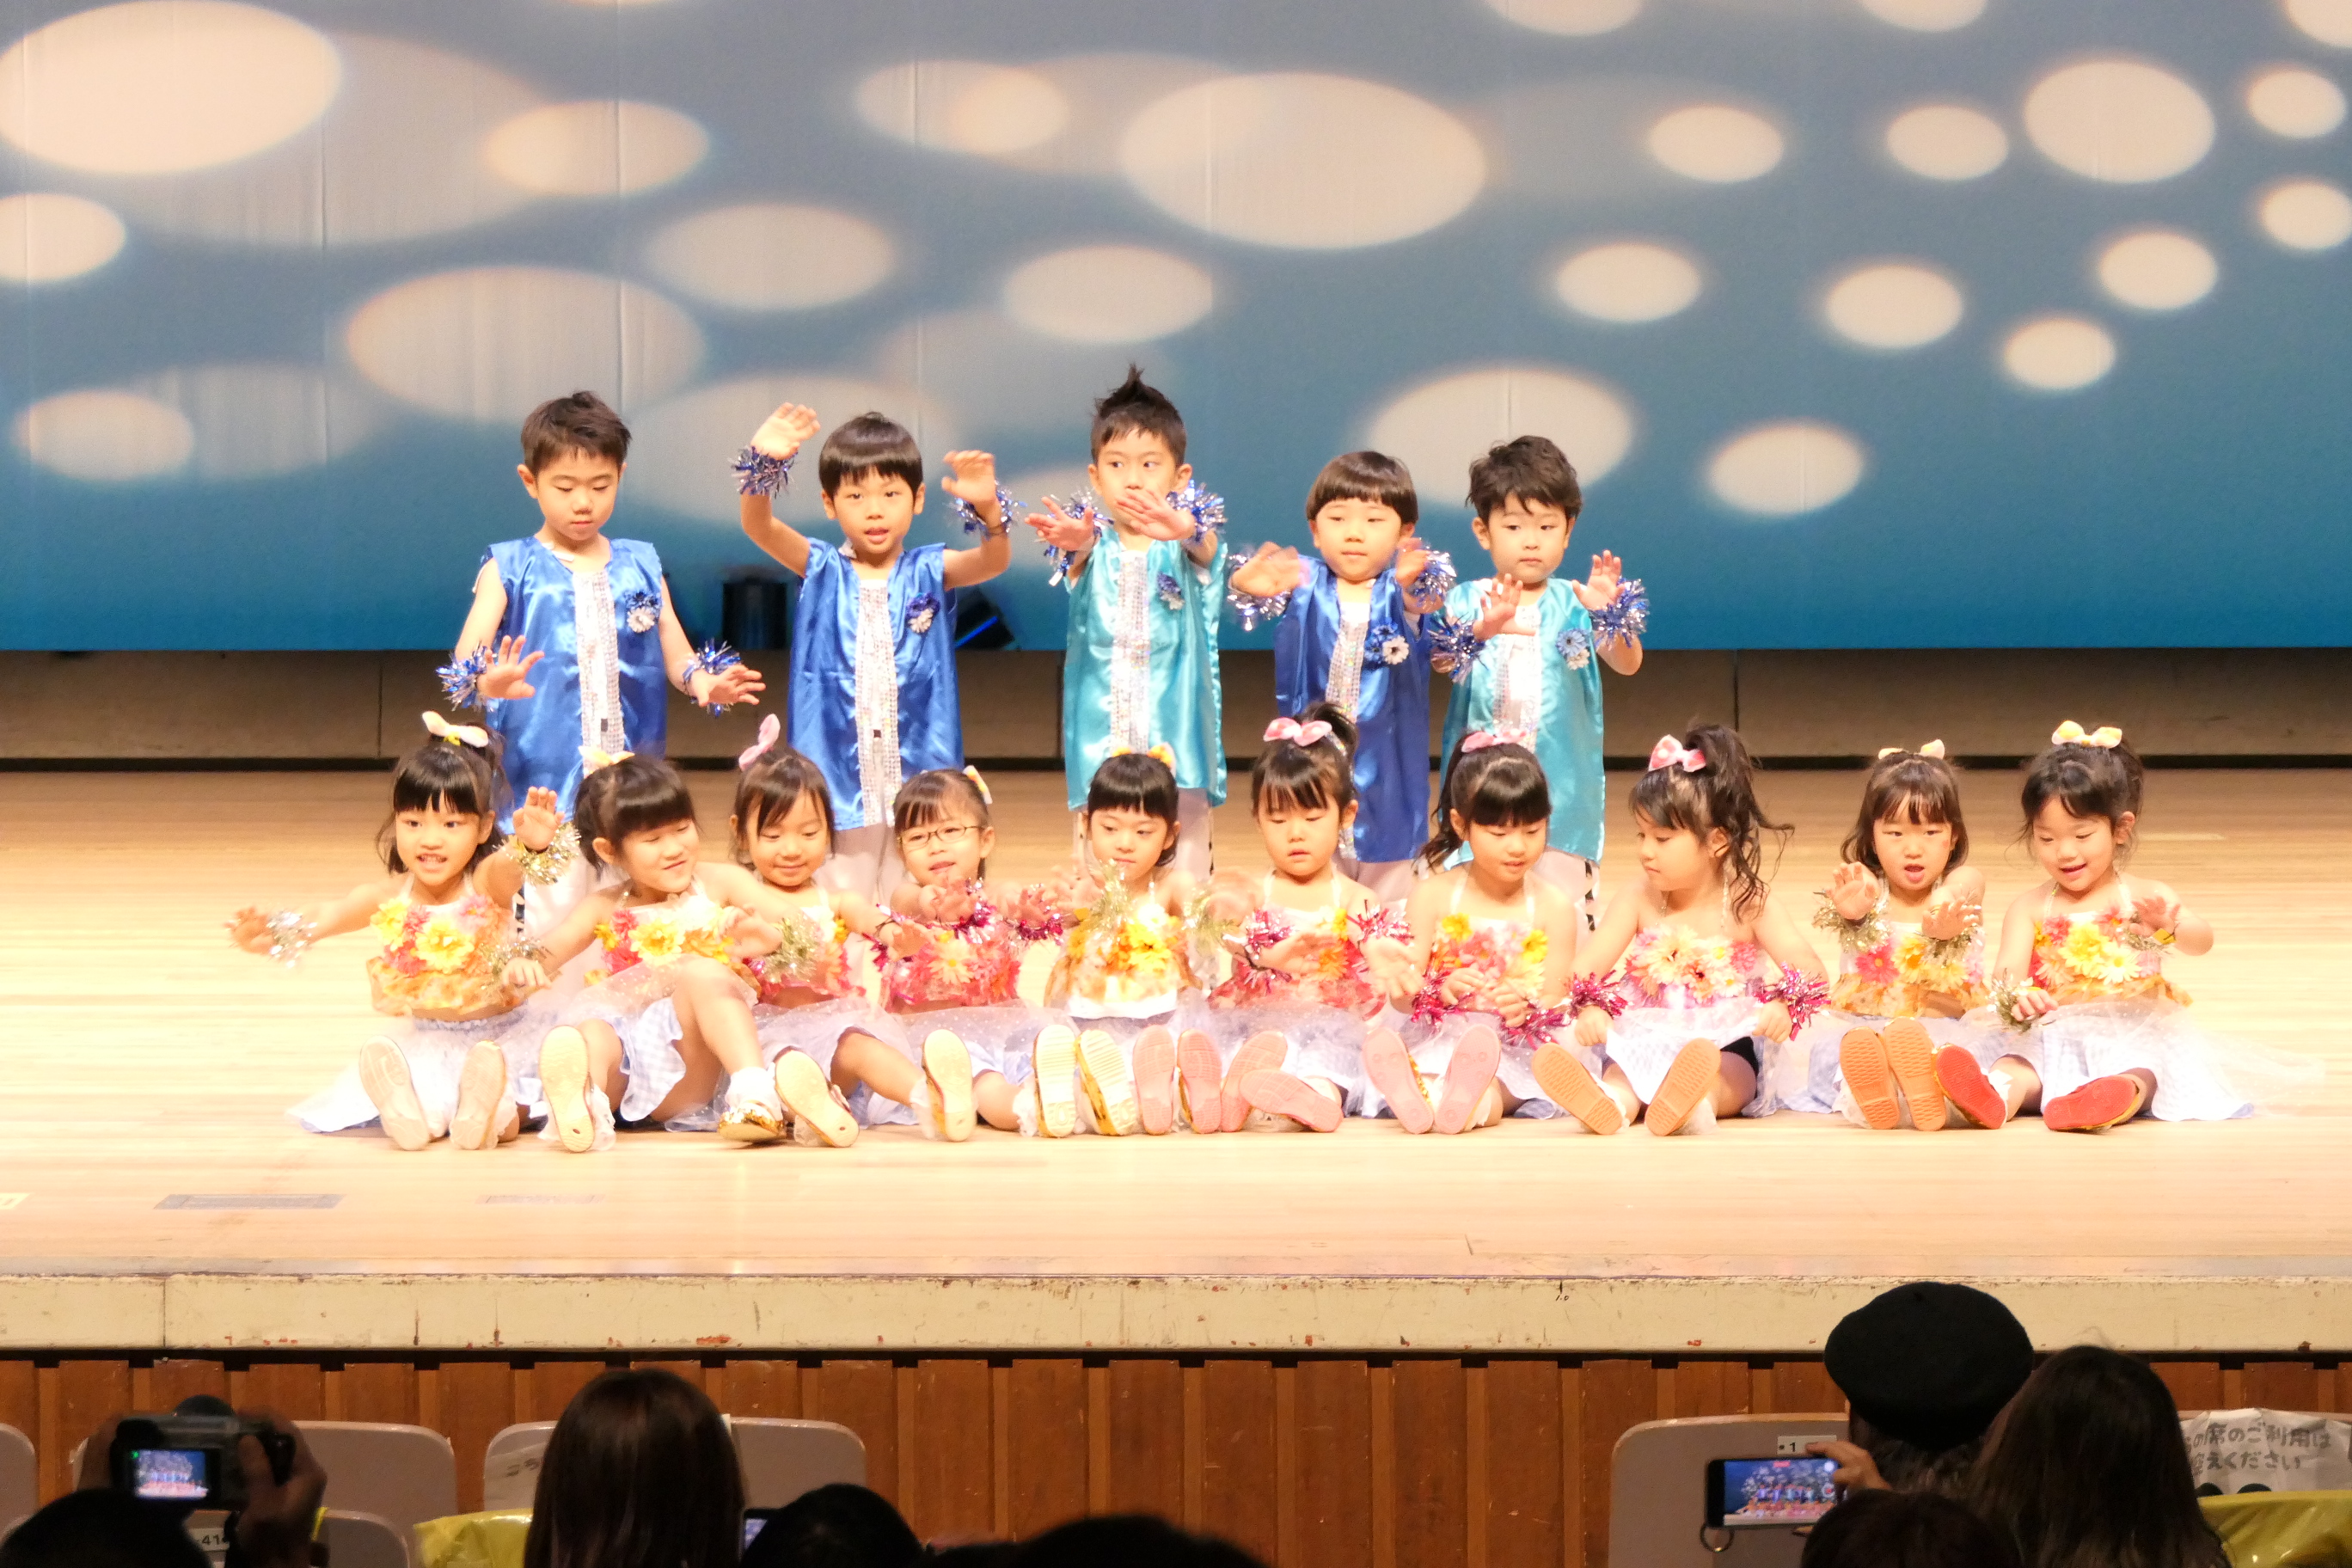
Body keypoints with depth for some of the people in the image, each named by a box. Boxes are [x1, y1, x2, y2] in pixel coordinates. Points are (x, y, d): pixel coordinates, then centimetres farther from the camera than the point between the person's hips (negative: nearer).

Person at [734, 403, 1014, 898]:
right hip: (838, 762, 0)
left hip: (919, 765, 0)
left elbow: (993, 561, -11)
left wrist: (988, 509, -33)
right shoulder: (821, 572, 5)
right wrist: (763, 465, -29)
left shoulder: (929, 572, 6)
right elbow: (759, 527, -9)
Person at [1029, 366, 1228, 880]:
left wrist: (1184, 532, -49)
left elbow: (1206, 549, -23)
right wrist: (1078, 547, -48)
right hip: (1102, 717, 1)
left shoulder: (1187, 540, -1)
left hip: (1173, 719, -1)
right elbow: (1078, 563, -21)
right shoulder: (1095, 542, 1)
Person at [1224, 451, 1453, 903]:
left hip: (1387, 765, -1)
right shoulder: (1305, 585, -1)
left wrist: (1413, 588, -51)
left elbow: (1429, 599, -26)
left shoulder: (1403, 589, -4)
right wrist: (1251, 586, -45)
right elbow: (1258, 598, -19)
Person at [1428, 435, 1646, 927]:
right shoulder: (1467, 601, 3)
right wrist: (1483, 629, -36)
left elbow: (1627, 664, -7)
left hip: (1562, 787, 0)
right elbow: (1443, 660, -15)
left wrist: (1609, 613, -28)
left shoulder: (1574, 603, 4)